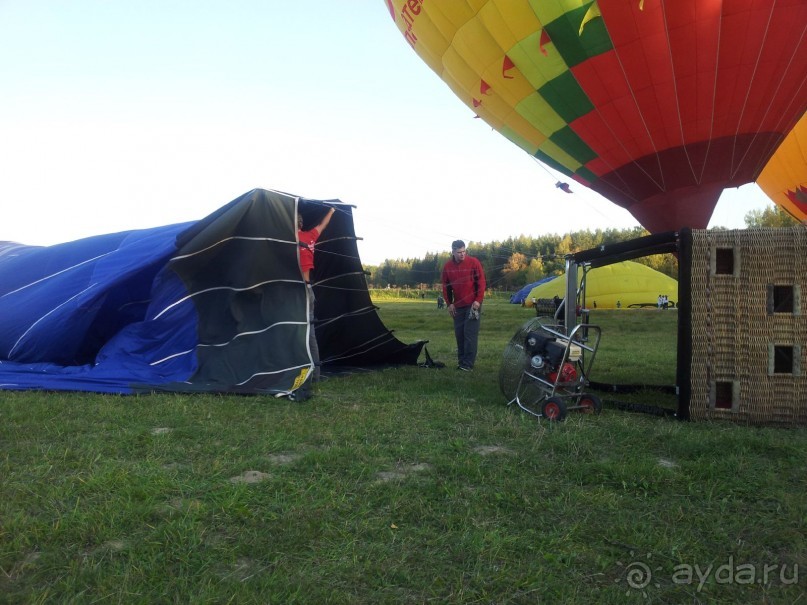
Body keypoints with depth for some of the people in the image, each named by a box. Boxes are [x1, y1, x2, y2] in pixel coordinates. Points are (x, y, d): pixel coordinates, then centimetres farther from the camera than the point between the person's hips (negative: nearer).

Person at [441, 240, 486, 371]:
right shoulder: (448, 266, 1)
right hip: (458, 305, 5)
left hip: (473, 304, -4)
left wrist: (478, 300, -13)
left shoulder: (473, 262, -10)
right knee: (459, 334, 6)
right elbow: (446, 286, 9)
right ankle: (461, 361, 15)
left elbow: (481, 282, -8)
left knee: (470, 334, -8)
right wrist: (449, 303, 4)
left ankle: (468, 364, -6)